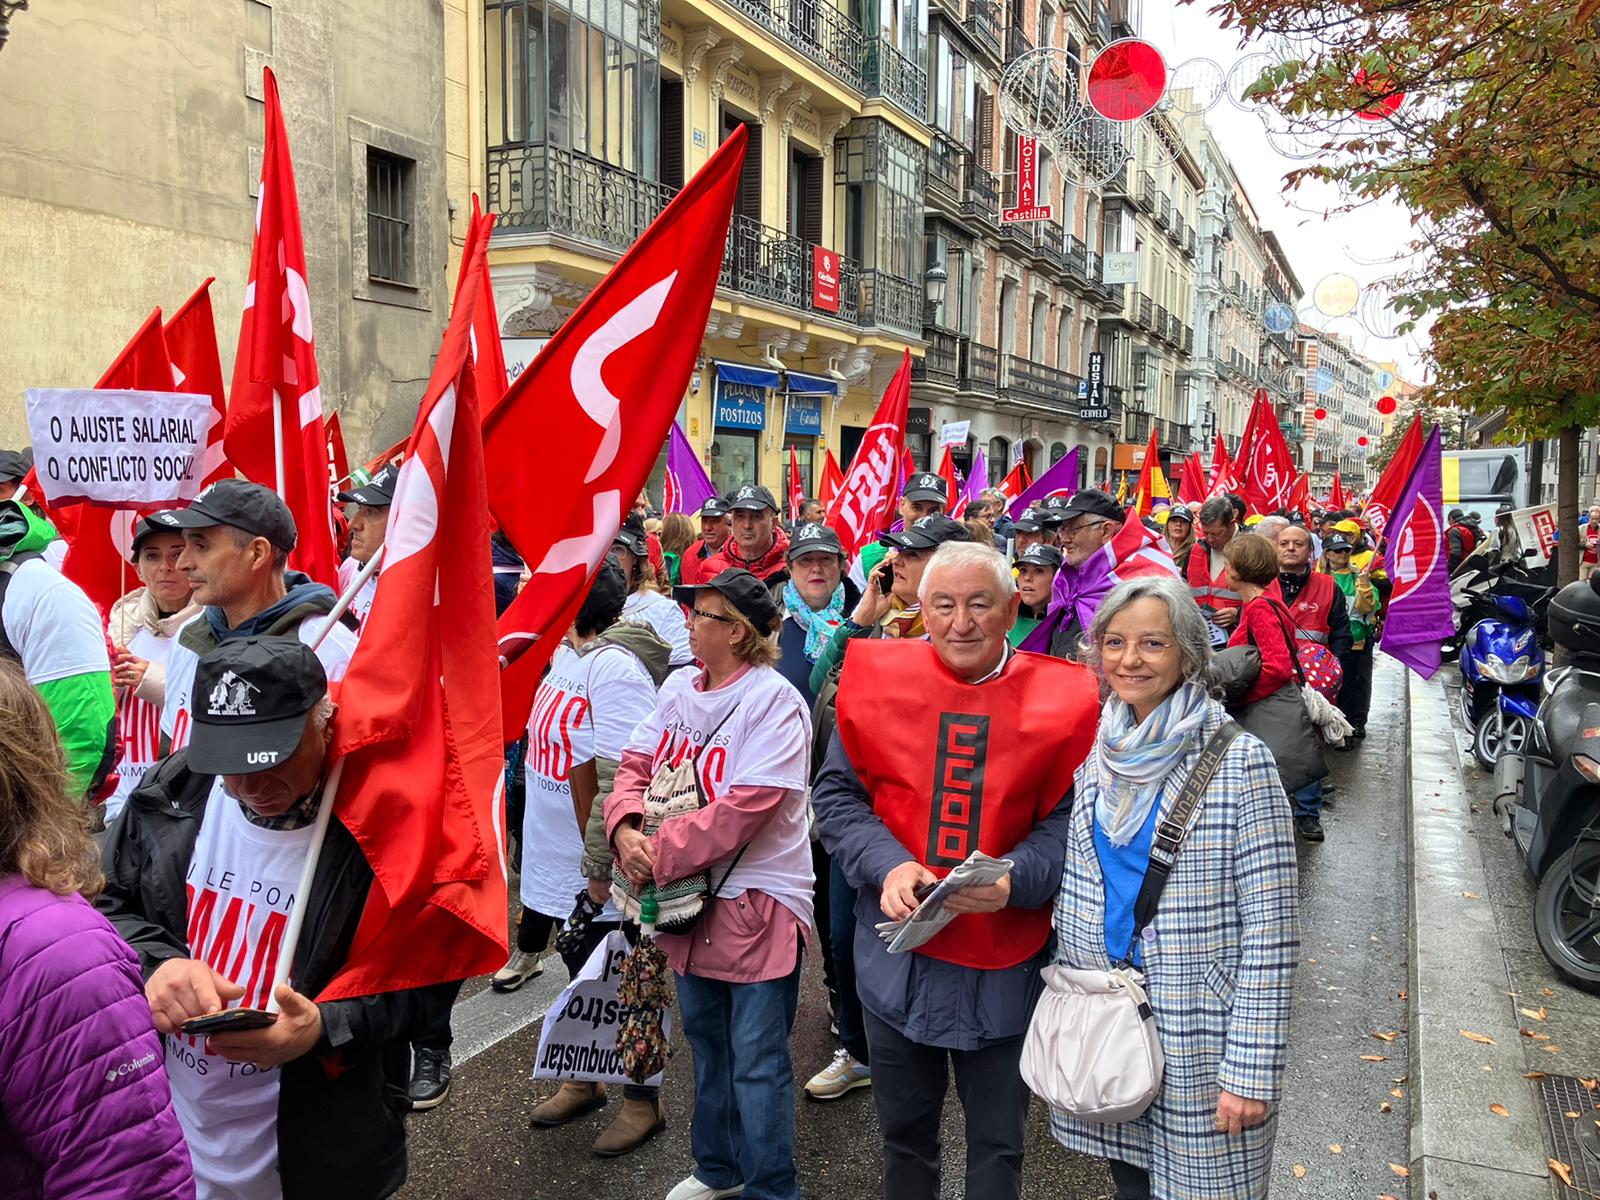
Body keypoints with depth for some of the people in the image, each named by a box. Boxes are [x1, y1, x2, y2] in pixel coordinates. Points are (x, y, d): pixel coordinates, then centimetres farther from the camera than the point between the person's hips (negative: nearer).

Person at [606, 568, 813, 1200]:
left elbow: (741, 810, -26)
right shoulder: (678, 687, 5)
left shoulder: (773, 702, -19)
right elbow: (636, 764, 3)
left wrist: (658, 856, -21)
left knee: (757, 1063, 4)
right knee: (706, 1043, 24)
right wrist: (627, 827, -17)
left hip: (757, 904, -8)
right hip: (692, 896, 8)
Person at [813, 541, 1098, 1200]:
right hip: (898, 954, 1)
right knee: (904, 1132, 22)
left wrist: (1013, 879, -23)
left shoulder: (1059, 697, -9)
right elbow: (835, 793, -1)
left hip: (1005, 965, -1)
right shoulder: (879, 677, -6)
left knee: (997, 1144, 18)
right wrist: (888, 864, -17)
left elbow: (1072, 819, -6)